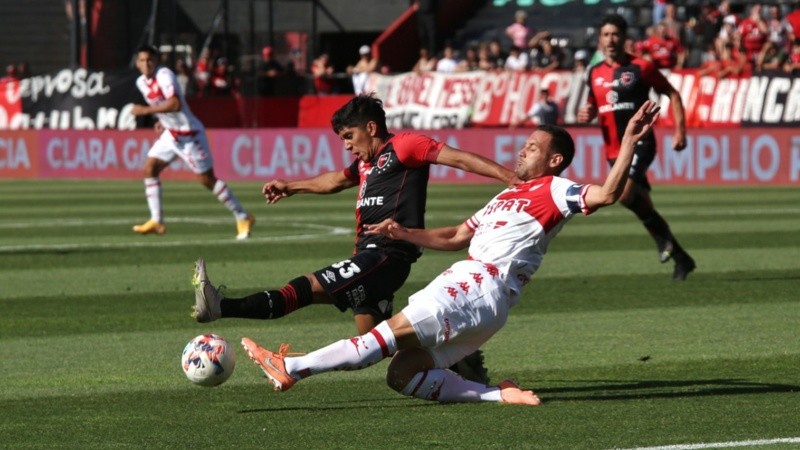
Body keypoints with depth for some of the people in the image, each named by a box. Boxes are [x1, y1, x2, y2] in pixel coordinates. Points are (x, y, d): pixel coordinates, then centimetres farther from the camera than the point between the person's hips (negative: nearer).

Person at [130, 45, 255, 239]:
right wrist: (161, 119, 10)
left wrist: (146, 110, -32)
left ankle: (242, 218, 5)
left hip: (189, 134, -8)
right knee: (149, 169, -2)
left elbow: (175, 104, -34)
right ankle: (156, 221, 1)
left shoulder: (164, 75, -21)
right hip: (171, 134, 8)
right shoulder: (141, 82, 6)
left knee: (207, 179, -5)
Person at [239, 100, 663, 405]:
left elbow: (606, 193, -16)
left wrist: (630, 138, -23)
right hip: (467, 284, 10)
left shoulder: (555, 191, 1)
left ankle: (292, 368, -19)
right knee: (403, 374, -1)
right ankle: (499, 394, -7)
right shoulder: (508, 195, 29)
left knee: (394, 332, -16)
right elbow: (457, 237, 32)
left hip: (482, 289, -10)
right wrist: (405, 234, 21)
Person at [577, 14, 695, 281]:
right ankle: (681, 259, 23)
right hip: (614, 149, 6)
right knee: (642, 205, 9)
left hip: (640, 143, -6)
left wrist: (680, 130, -7)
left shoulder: (641, 68, -5)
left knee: (624, 193, -29)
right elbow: (594, 107, 24)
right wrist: (586, 115, 1)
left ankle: (663, 237, -6)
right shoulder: (595, 73, 10)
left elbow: (672, 95, 1)